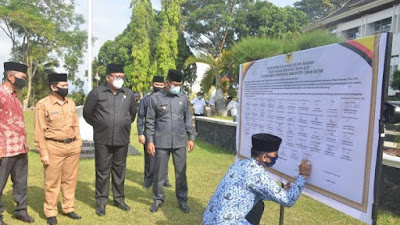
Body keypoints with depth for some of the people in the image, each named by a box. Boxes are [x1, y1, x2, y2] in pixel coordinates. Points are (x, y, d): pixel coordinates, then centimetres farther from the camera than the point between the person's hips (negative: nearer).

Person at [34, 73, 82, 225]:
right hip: (54, 148, -5)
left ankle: (68, 209, 27)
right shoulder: (43, 105, -8)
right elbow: (39, 131, -8)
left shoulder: (71, 103, 8)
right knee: (52, 182, 5)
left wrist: (78, 143, 8)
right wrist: (43, 153, -10)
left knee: (70, 180, 13)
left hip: (73, 147, 5)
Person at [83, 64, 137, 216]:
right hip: (102, 140, -2)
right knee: (102, 171, 6)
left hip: (122, 140, 3)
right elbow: (87, 113, 5)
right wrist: (99, 126, 10)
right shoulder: (97, 93, -5)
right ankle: (101, 202, 19)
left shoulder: (129, 94, 4)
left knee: (119, 170, 12)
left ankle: (119, 199, 27)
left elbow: (133, 113, 19)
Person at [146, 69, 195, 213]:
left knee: (181, 172, 9)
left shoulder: (183, 99, 5)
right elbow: (150, 121, 0)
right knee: (159, 173, 8)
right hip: (161, 142, -2)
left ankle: (182, 200, 24)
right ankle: (158, 199, 25)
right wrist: (150, 141, -5)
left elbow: (188, 119, 11)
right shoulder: (155, 98, -2)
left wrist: (191, 137, 7)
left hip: (180, 142, 2)